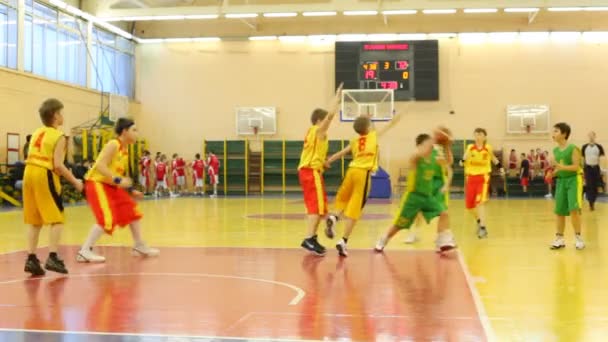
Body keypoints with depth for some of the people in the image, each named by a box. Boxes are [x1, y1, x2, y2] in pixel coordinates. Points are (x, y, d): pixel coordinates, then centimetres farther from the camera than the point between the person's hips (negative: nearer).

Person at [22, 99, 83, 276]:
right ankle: (52, 257, -9)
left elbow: (31, 157, 15)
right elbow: (57, 165, -14)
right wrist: (75, 181, -5)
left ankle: (31, 259, 8)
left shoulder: (37, 133, 16)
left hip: (29, 173, 7)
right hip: (45, 176, -7)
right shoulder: (59, 137, -6)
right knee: (57, 219, 0)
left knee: (34, 220, 12)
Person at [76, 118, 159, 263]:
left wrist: (131, 190, 13)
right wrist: (118, 180, -32)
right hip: (97, 183, -10)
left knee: (132, 211, 13)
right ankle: (85, 251, -15)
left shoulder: (126, 150, 11)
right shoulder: (113, 145, -17)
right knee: (107, 218, -21)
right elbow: (100, 166, -27)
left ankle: (139, 246, 26)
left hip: (111, 186, 10)